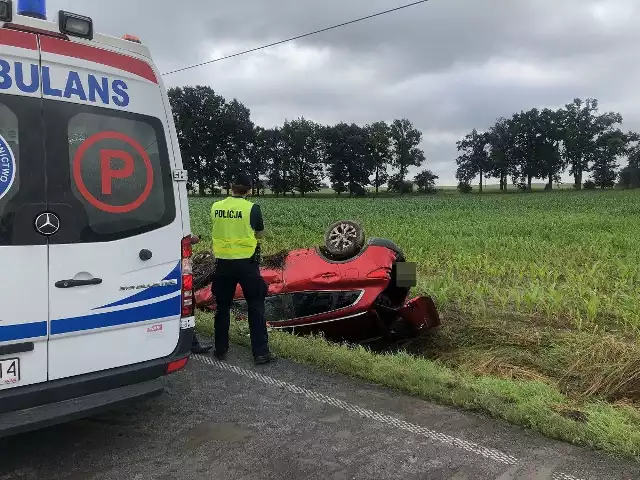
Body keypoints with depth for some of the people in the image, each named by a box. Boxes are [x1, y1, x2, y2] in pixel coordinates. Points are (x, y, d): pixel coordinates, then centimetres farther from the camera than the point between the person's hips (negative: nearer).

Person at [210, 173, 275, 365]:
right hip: (246, 262, -3)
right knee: (255, 306, 6)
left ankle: (220, 349, 24)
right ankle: (261, 352, 6)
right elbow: (260, 234, 1)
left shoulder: (216, 207, 0)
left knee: (222, 306, 16)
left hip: (223, 262, 3)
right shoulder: (252, 208, -10)